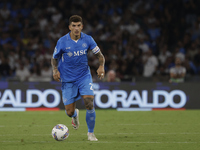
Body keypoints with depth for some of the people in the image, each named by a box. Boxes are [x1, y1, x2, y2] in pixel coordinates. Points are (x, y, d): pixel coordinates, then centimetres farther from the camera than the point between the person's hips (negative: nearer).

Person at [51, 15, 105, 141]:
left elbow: (100, 55, 4)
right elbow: (54, 58, 4)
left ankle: (91, 133, 1)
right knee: (69, 112, -1)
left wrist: (101, 66, -15)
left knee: (89, 104, -19)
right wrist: (55, 70, -16)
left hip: (84, 76, 1)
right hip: (68, 80, -1)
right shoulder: (62, 42, -10)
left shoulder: (87, 39, -6)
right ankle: (75, 115, 40)